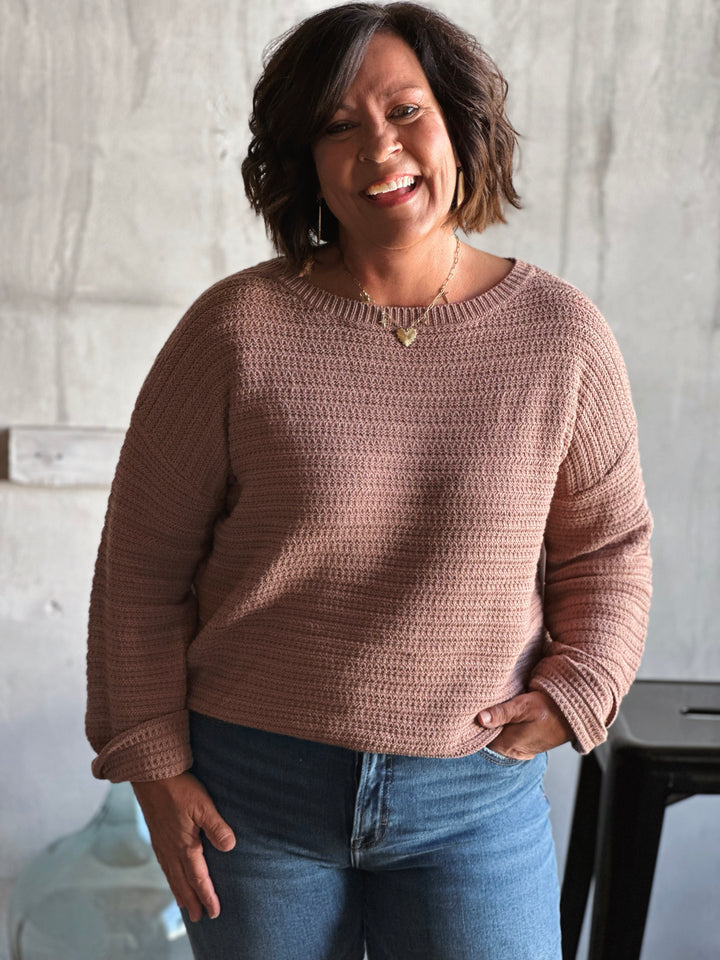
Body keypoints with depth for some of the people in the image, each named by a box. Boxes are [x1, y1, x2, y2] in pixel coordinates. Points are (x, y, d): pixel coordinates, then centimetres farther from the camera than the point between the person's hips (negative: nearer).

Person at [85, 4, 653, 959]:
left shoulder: (560, 333, -4)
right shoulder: (238, 330, -9)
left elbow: (606, 544, 8)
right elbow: (144, 563, -3)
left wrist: (574, 692, -6)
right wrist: (153, 765, -4)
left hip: (475, 797, 1)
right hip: (252, 788, 0)